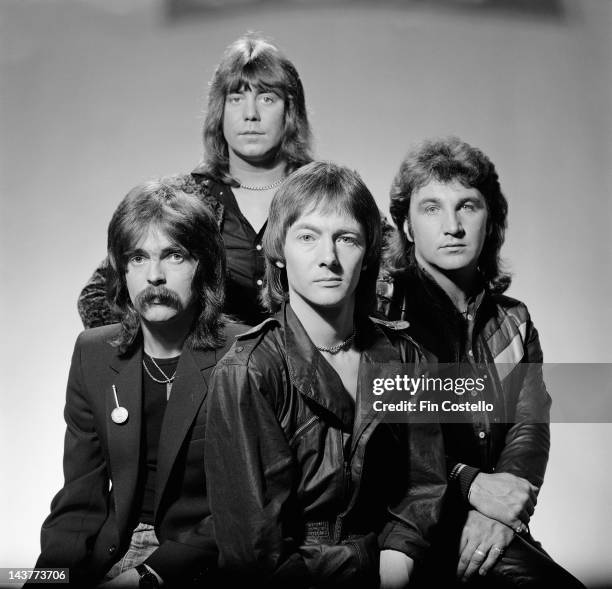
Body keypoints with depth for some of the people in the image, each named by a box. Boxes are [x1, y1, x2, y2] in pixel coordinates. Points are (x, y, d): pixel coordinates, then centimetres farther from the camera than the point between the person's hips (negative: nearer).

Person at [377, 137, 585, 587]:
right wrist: (468, 483, -20)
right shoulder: (381, 309, -4)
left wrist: (502, 513, -16)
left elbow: (530, 428, 2)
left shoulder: (513, 321, 14)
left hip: (497, 534, 5)